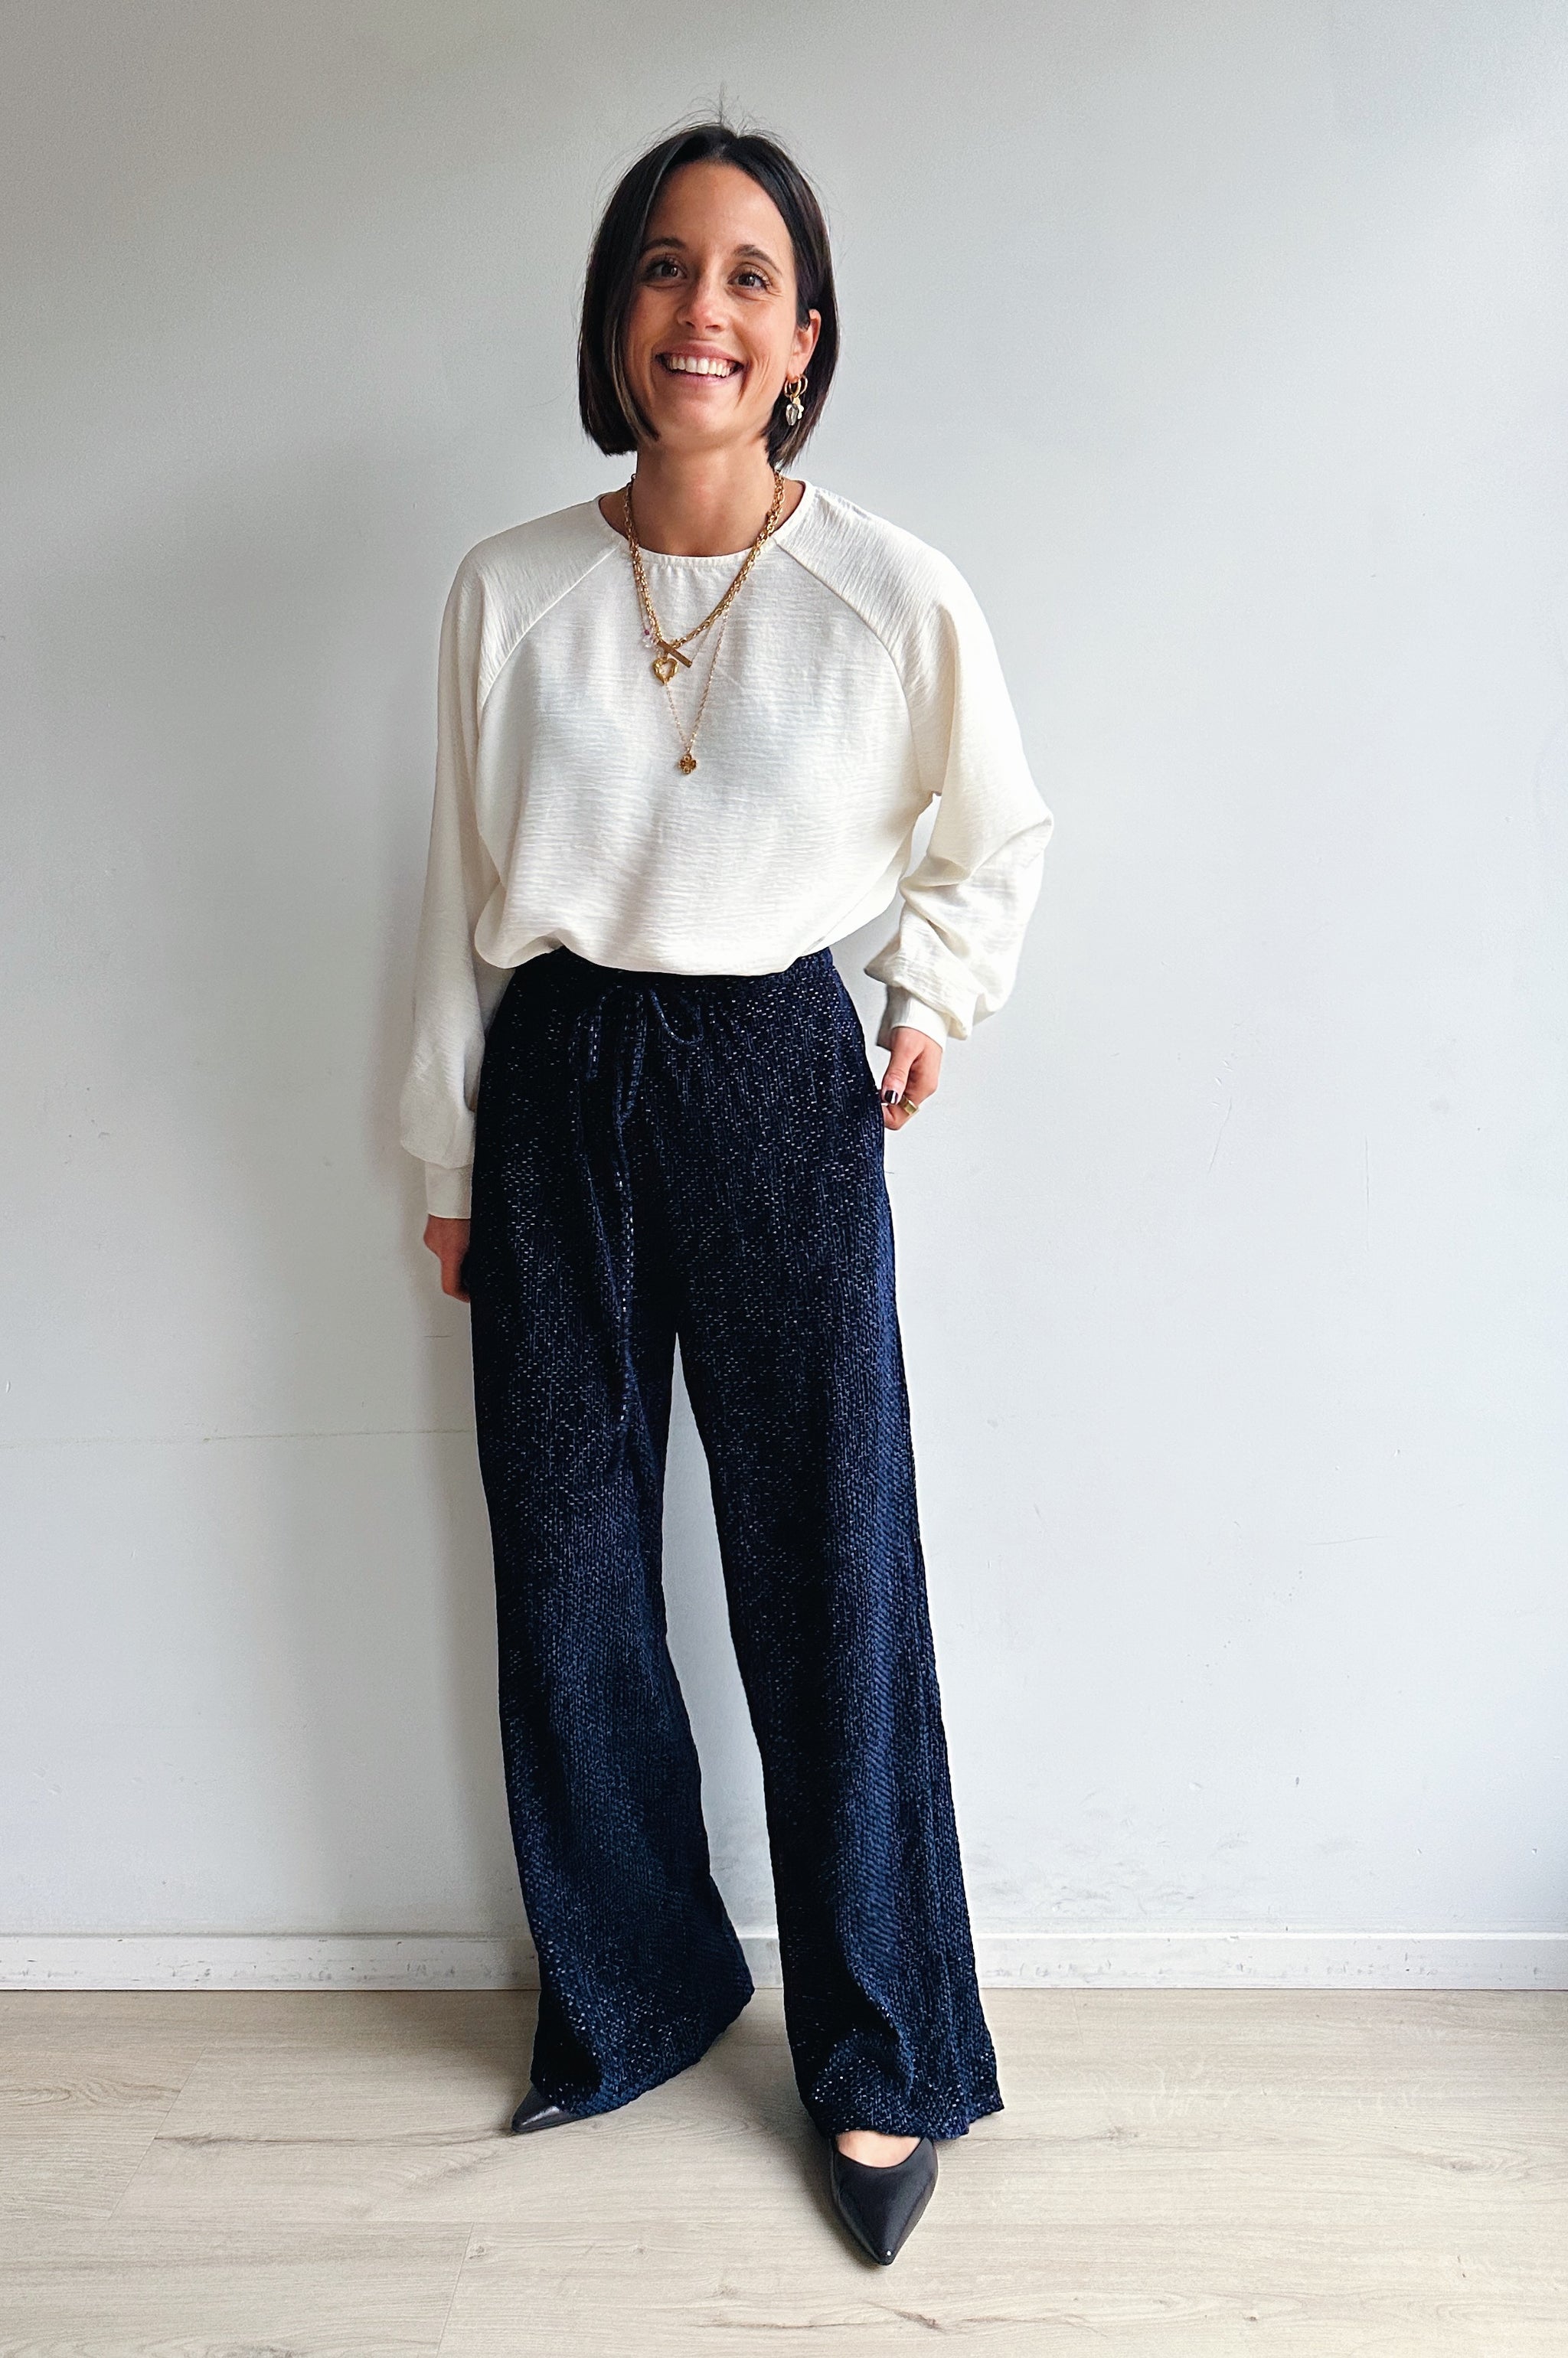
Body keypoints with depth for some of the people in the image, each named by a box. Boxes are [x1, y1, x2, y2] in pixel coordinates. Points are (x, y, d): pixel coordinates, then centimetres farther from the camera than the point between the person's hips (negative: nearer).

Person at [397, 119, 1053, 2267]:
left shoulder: (894, 596, -5)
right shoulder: (508, 592, 0)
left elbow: (1000, 832, 13)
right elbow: (464, 893, 6)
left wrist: (937, 1006, 9)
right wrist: (449, 1165, 8)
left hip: (776, 1081, -2)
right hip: (554, 1086, 3)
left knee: (829, 1577, 3)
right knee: (567, 1568, 10)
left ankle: (881, 2060, 23)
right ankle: (628, 1992, 34)